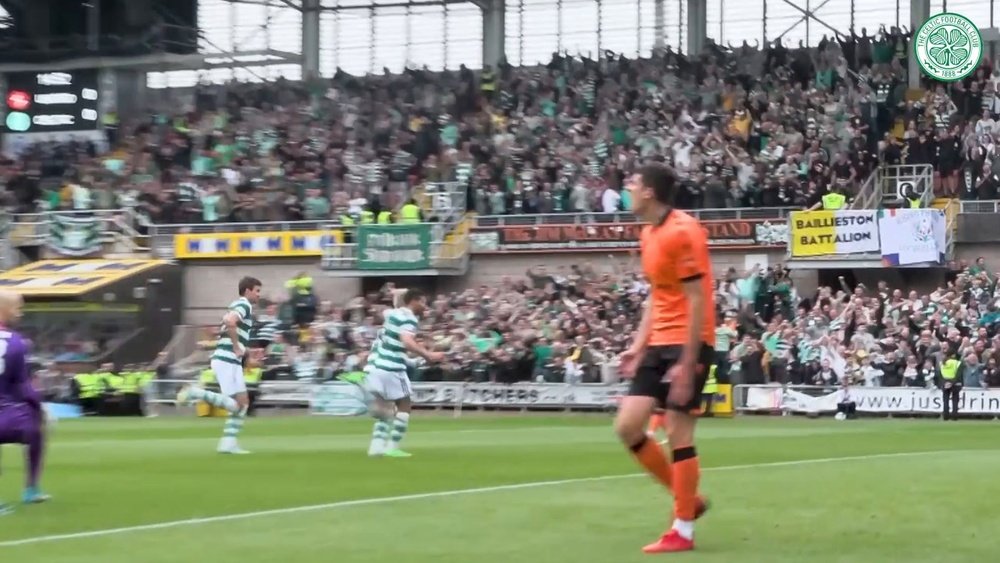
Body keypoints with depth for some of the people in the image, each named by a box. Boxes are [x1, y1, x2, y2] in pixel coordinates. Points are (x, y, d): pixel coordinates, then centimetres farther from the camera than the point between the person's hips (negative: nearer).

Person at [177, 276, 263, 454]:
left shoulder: (238, 306, 21)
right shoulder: (244, 306, -9)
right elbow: (229, 321, -28)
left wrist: (243, 349, 20)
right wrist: (237, 348, -20)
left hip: (229, 361, 10)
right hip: (227, 361, -10)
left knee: (243, 403, 10)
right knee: (236, 405, -13)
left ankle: (228, 443, 7)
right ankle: (196, 393, -15)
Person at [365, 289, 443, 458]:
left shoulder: (392, 313, 15)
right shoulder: (408, 318, -10)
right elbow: (407, 342, -27)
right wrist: (429, 355, -30)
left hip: (375, 366, 8)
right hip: (390, 368, -8)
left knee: (383, 410, 16)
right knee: (404, 407, 4)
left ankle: (377, 446, 5)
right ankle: (392, 447, -2)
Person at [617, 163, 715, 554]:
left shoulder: (682, 232, -16)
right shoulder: (649, 234, 12)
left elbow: (698, 301, -18)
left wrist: (687, 365, -20)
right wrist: (639, 345, 13)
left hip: (688, 344, -9)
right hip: (659, 343, 9)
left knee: (679, 435, -5)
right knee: (628, 426, 2)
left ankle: (682, 531, 4)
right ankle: (688, 500, 17)